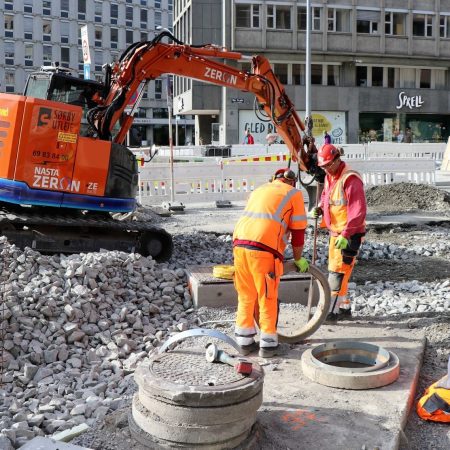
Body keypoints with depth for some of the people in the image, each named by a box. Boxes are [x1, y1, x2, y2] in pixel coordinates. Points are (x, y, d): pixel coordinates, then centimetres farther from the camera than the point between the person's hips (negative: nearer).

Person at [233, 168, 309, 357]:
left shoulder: (260, 190, 28)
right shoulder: (294, 194, 11)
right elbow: (298, 232, 8)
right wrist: (298, 260, 22)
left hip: (240, 244, 6)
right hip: (263, 250, -6)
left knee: (246, 297, 15)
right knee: (267, 299, 6)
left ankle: (245, 342, 23)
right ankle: (268, 345, 14)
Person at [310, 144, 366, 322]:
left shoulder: (350, 179, -19)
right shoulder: (329, 177, 10)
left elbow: (358, 211, -25)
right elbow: (325, 196, 25)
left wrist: (345, 235, -29)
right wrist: (319, 209, 2)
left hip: (349, 234, -10)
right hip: (335, 232, 10)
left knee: (338, 270, -9)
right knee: (335, 269, 15)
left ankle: (333, 310, -5)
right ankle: (344, 307, 26)